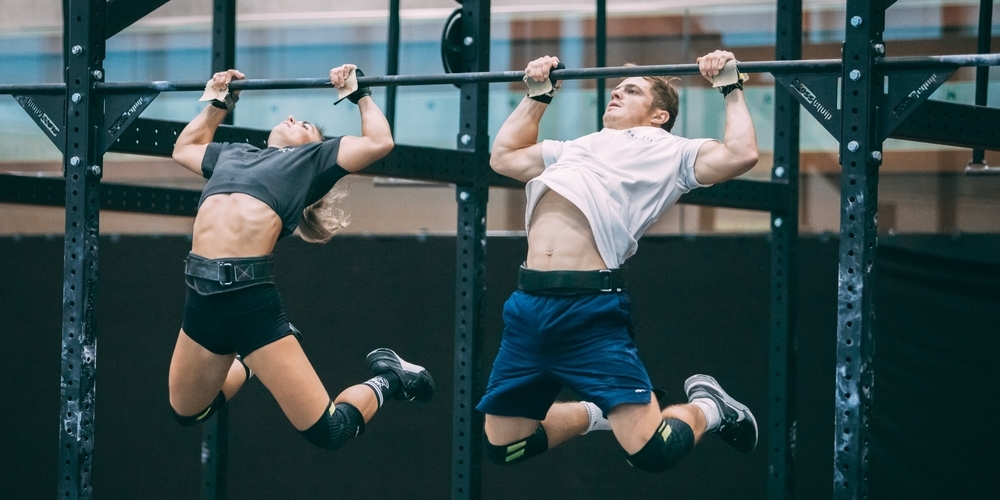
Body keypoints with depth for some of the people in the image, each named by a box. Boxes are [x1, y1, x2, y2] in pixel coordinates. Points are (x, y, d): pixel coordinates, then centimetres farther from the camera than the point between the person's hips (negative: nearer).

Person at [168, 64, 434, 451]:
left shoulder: (313, 159, 14)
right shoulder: (233, 154, 28)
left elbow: (379, 142, 5)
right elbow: (183, 148, 46)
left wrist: (361, 95, 17)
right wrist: (218, 103, 47)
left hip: (251, 298, -5)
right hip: (201, 296, 5)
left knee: (327, 431, -3)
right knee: (187, 413, 23)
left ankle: (387, 380, 26)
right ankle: (249, 364, 47)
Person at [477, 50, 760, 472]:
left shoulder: (668, 151, 11)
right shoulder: (578, 148, 30)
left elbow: (740, 154, -5)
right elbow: (504, 157, 41)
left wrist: (732, 89, 6)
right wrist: (538, 95, 41)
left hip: (589, 309, -6)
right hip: (527, 305, 7)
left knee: (651, 450, -14)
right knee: (501, 447, 12)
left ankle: (706, 408, 20)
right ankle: (597, 413, 35)